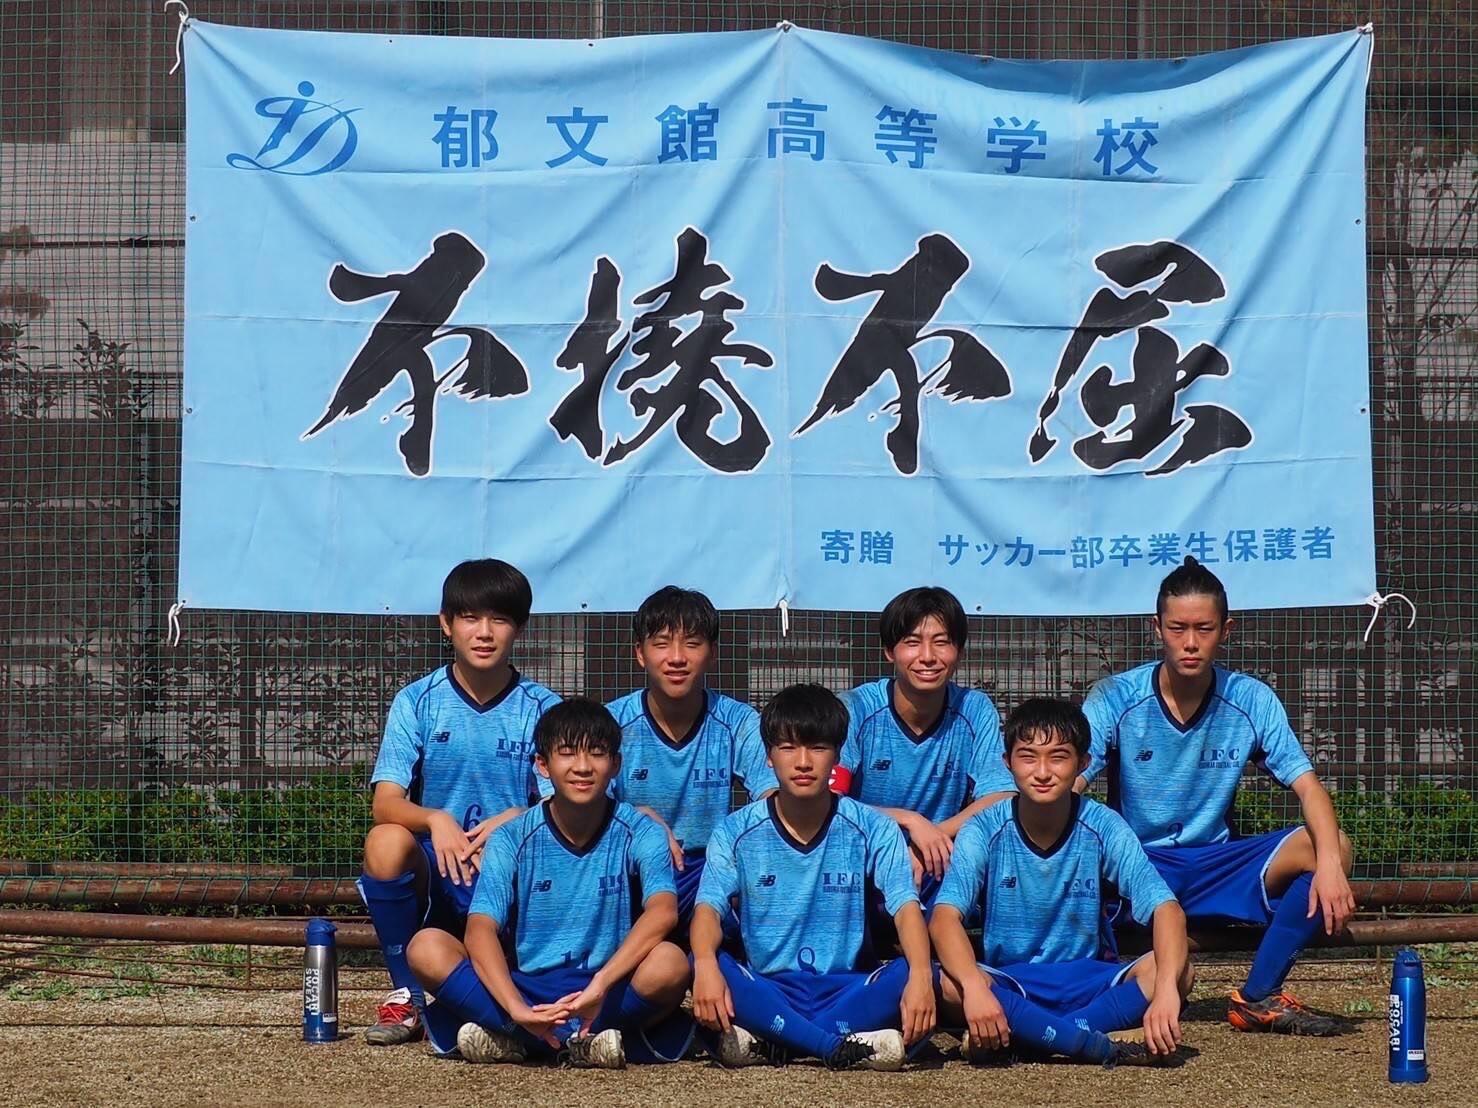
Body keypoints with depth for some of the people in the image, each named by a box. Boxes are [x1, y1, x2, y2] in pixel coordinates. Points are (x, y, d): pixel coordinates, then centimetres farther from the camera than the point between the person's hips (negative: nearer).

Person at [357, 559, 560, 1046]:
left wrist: (513, 820, -26)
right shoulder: (418, 701, -1)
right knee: (386, 842, -33)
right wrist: (436, 820, -31)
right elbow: (386, 803, -9)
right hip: (431, 876, 0)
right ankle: (406, 996, -11)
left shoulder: (542, 709, 0)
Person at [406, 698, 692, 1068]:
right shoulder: (513, 839, -1)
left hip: (612, 991, -1)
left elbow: (663, 911, -21)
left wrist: (601, 983, -37)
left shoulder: (639, 833, -3)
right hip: (529, 988, 1)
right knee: (427, 947, -22)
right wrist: (516, 1007, -33)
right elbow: (481, 928, -14)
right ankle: (585, 1040, -26)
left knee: (669, 962, -33)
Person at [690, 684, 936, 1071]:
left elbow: (906, 908, -11)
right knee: (701, 966, -31)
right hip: (767, 989, 0)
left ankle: (768, 1042, -29)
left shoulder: (873, 830, 0)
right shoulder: (737, 832, 1)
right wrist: (706, 965, -35)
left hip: (845, 990, 0)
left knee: (917, 975, -29)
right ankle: (840, 1045, -34)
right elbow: (709, 908, -11)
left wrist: (920, 975, -33)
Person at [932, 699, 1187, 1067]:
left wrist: (1166, 989, -39)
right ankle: (1102, 1047, -31)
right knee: (949, 982, -35)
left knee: (1178, 970, -27)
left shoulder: (1103, 827, -8)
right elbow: (945, 917, -24)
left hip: (1086, 984, 2)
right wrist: (975, 987, -45)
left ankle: (1018, 1038, -27)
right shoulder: (986, 831, -10)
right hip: (1007, 985, -1)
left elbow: (1166, 908, -19)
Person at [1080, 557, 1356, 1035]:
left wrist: (1329, 861, -29)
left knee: (1334, 848, -22)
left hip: (1217, 865, 3)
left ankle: (1259, 996, -13)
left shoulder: (1252, 701, -3)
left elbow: (1307, 786, -9)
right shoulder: (1116, 699, -8)